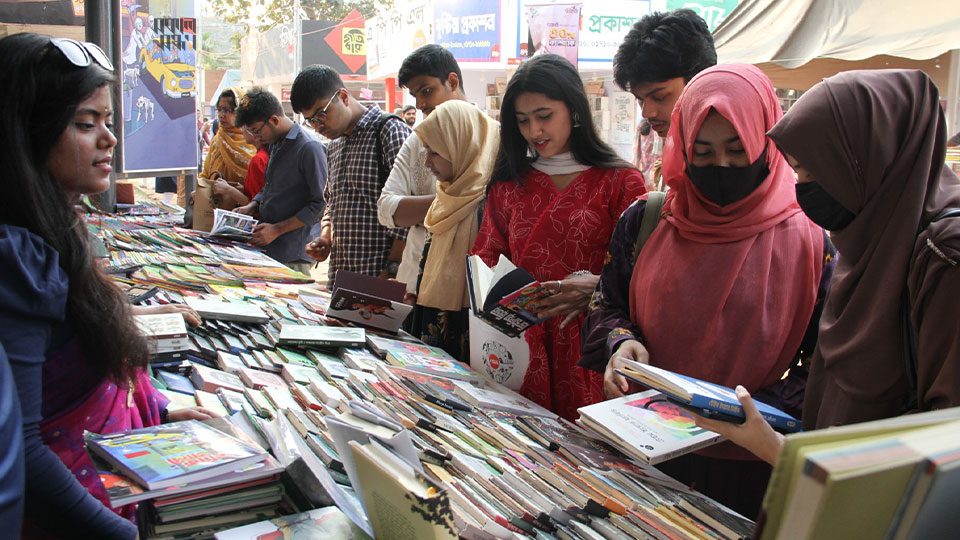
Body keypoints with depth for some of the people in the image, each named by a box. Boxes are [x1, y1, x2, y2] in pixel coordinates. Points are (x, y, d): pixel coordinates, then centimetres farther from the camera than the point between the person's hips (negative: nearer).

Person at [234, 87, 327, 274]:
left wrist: (277, 230, -16)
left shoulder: (309, 149, -15)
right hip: (265, 248, 8)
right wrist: (252, 206, 7)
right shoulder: (275, 144, 14)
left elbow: (320, 204, -16)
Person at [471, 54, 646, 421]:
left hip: (586, 349, -3)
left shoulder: (620, 182, 0)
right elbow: (487, 255, 15)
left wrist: (595, 287, -24)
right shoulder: (509, 183, 14)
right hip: (520, 345, 3)